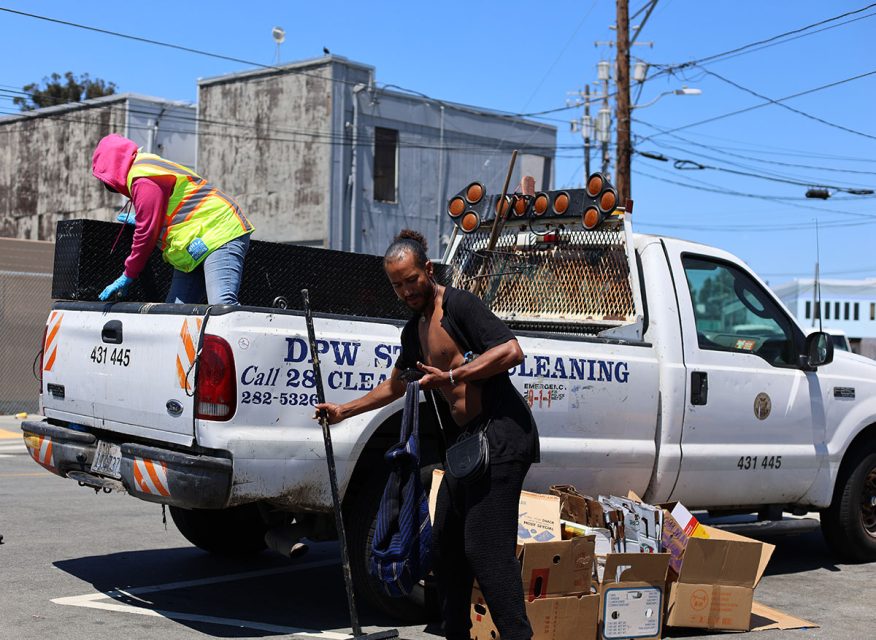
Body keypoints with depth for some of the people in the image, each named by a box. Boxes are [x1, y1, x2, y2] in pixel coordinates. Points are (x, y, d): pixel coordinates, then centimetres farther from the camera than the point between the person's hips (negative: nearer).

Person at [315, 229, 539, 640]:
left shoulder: (460, 305, -9)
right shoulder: (414, 330, 19)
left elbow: (512, 351, -20)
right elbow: (395, 385, 35)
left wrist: (451, 377, -21)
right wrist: (343, 411, 34)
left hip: (501, 433, -10)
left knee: (485, 548, -14)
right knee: (446, 545, 13)